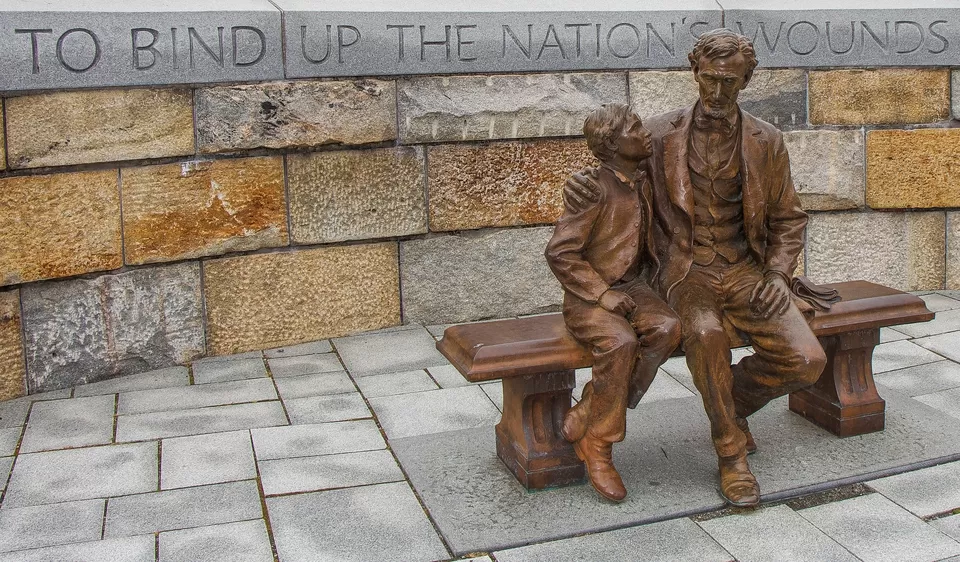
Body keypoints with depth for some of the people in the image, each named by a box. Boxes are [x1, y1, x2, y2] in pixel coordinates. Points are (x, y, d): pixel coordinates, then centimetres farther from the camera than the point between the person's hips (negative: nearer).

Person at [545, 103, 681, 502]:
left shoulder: (642, 184, 11)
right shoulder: (596, 189, -13)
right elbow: (559, 252, -15)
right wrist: (602, 293, -19)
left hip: (632, 287, 7)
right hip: (589, 297, -7)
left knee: (667, 327, -24)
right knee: (620, 342, -35)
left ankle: (584, 416, -15)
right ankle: (597, 445, -14)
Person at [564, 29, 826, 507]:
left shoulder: (766, 141, 4)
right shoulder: (660, 134, 0)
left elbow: (788, 219, 12)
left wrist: (778, 274, -6)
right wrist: (581, 183, -15)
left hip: (745, 271, 3)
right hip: (687, 272, -2)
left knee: (807, 361, -19)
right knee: (706, 334, -37)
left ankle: (734, 396, 14)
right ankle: (730, 449, -13)